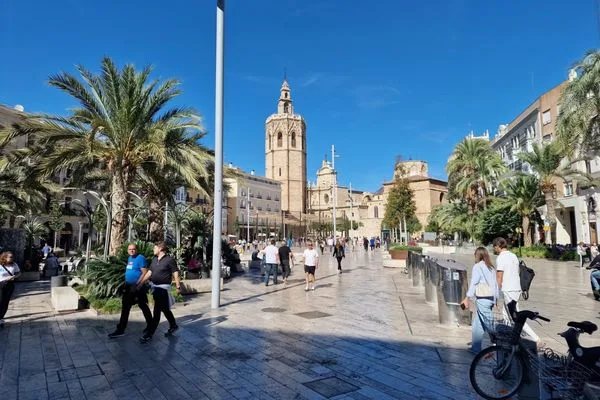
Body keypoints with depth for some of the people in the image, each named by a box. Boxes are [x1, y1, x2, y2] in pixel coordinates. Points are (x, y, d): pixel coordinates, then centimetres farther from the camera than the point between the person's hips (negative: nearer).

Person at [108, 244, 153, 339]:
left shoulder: (140, 258, -15)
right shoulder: (129, 258, 13)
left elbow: (145, 272, -20)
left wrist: (137, 284, -23)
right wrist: (126, 284, 17)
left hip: (138, 287, -9)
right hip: (129, 287, 9)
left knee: (143, 306, 4)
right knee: (125, 307, 10)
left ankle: (150, 325, 20)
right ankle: (120, 330, 18)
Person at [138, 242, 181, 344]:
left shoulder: (169, 260, -12)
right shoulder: (155, 259, 9)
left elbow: (175, 273, -12)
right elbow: (149, 272, 12)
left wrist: (178, 286, -12)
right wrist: (140, 283, 8)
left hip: (163, 288, -8)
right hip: (154, 287, 8)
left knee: (157, 311, -5)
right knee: (164, 309, 18)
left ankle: (149, 334, 0)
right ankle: (173, 326, 34)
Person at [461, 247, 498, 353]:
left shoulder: (478, 266, -7)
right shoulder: (491, 267, 12)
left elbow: (474, 283, -10)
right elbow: (496, 284, 12)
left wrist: (467, 298, -7)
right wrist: (496, 299, 18)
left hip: (482, 298, -8)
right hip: (492, 298, 8)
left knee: (489, 324, -5)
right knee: (477, 324, 14)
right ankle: (476, 348, 20)